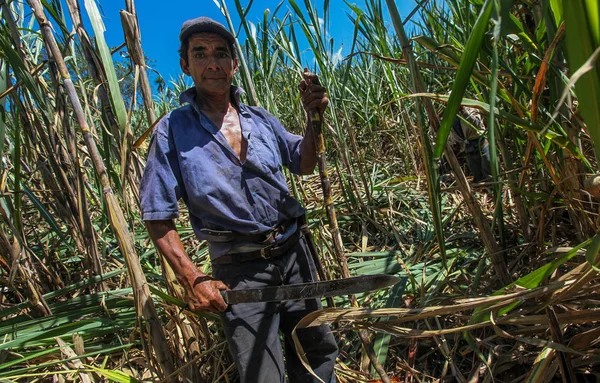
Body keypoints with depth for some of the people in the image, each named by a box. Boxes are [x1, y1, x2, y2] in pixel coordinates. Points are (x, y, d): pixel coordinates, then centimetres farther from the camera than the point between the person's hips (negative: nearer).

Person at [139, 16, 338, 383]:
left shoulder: (260, 118, 5)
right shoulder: (172, 131, -6)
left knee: (318, 351, 20)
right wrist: (192, 278, -16)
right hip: (239, 270, -4)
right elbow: (159, 217, -5)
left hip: (293, 253, 5)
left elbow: (304, 164, 15)